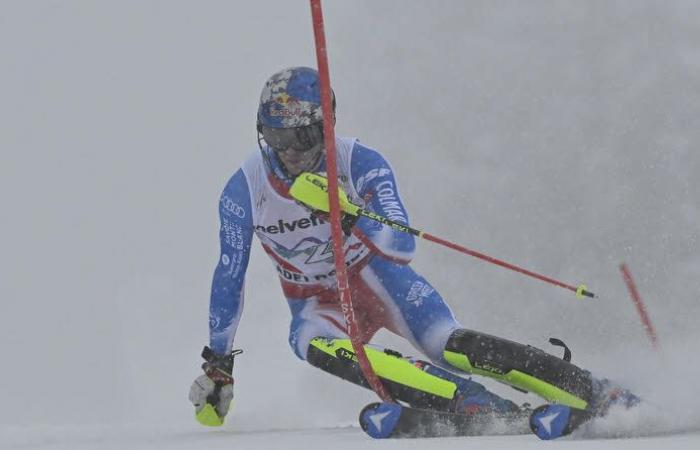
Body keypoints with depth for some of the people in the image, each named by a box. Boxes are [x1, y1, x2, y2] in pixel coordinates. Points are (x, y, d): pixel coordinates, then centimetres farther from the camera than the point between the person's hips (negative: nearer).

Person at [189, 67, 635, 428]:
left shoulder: (360, 163, -22)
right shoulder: (244, 191, -16)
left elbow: (402, 247, -31)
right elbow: (229, 278, -4)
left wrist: (349, 215, -49)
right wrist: (217, 364, -2)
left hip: (377, 276, -1)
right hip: (318, 303, 1)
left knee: (448, 346, -27)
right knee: (314, 343, -35)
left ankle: (596, 393, -21)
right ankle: (478, 404, -44)